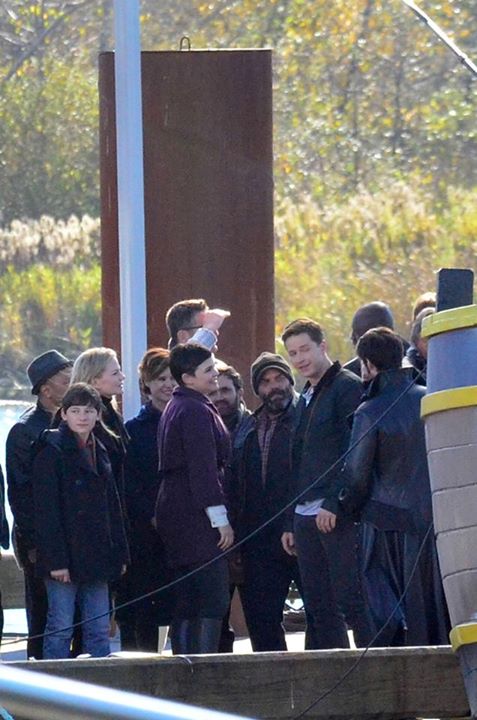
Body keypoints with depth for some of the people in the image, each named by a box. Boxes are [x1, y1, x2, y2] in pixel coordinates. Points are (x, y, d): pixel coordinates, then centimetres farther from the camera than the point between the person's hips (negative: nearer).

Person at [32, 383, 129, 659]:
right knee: (61, 629, -6)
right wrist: (56, 559, -18)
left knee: (100, 631, 5)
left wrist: (120, 553, 11)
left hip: (96, 559, 7)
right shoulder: (51, 452, -6)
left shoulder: (99, 453, 16)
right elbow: (46, 510, -12)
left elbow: (113, 508, 19)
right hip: (65, 558, -7)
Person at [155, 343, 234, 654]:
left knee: (188, 604, 11)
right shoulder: (196, 411, -14)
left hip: (176, 514, 10)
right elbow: (203, 468, -18)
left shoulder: (176, 407, 18)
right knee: (213, 602, -13)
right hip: (196, 517, -10)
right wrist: (220, 518, -17)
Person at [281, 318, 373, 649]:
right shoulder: (305, 400, 22)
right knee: (319, 609, 5)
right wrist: (290, 523, 20)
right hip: (305, 516, 8)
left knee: (351, 598, -12)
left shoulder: (347, 387, -5)